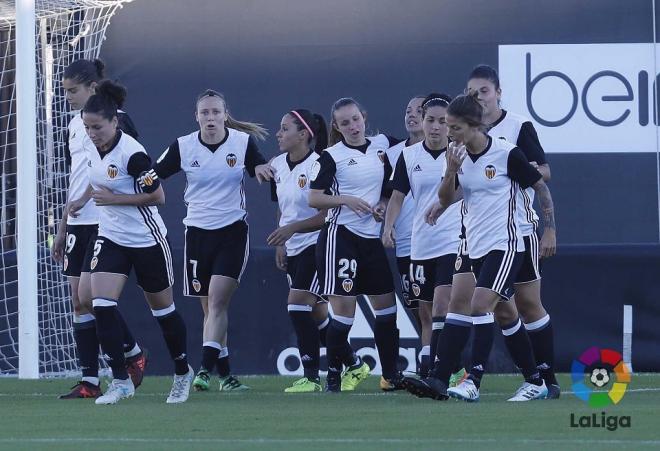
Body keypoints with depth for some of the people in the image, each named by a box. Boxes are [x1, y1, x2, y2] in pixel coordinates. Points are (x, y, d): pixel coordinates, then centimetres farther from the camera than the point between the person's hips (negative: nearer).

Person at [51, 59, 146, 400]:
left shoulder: (116, 120, -9)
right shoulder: (75, 125, 15)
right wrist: (62, 229, 21)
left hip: (106, 222, -8)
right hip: (78, 223, 8)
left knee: (88, 296, -14)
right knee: (78, 301, 3)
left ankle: (133, 353, 7)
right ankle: (89, 381, 5)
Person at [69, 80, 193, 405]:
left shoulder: (132, 154, -24)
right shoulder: (95, 149, -2)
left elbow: (157, 196, -22)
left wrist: (113, 199, -22)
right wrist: (84, 199, 9)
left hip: (146, 240, -6)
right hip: (111, 237, 6)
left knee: (162, 308, 11)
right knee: (102, 305, -12)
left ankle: (182, 373, 32)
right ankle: (120, 381, -8)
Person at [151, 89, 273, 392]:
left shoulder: (244, 142, -3)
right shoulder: (183, 147, -2)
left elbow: (265, 174, 10)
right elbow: (154, 175, 4)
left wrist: (261, 169, -13)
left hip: (233, 231, -2)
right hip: (198, 231, 2)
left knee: (217, 300, -16)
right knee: (209, 308, 5)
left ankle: (206, 368, -21)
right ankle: (225, 375, 15)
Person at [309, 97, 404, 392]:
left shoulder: (380, 146, 8)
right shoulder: (332, 156, -5)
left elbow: (388, 188, 21)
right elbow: (314, 199, -7)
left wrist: (383, 205, 1)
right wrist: (347, 200, -20)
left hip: (372, 238, 5)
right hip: (341, 235, -5)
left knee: (386, 306, 7)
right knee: (343, 308, -10)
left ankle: (391, 376, 17)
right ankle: (334, 375, 2)